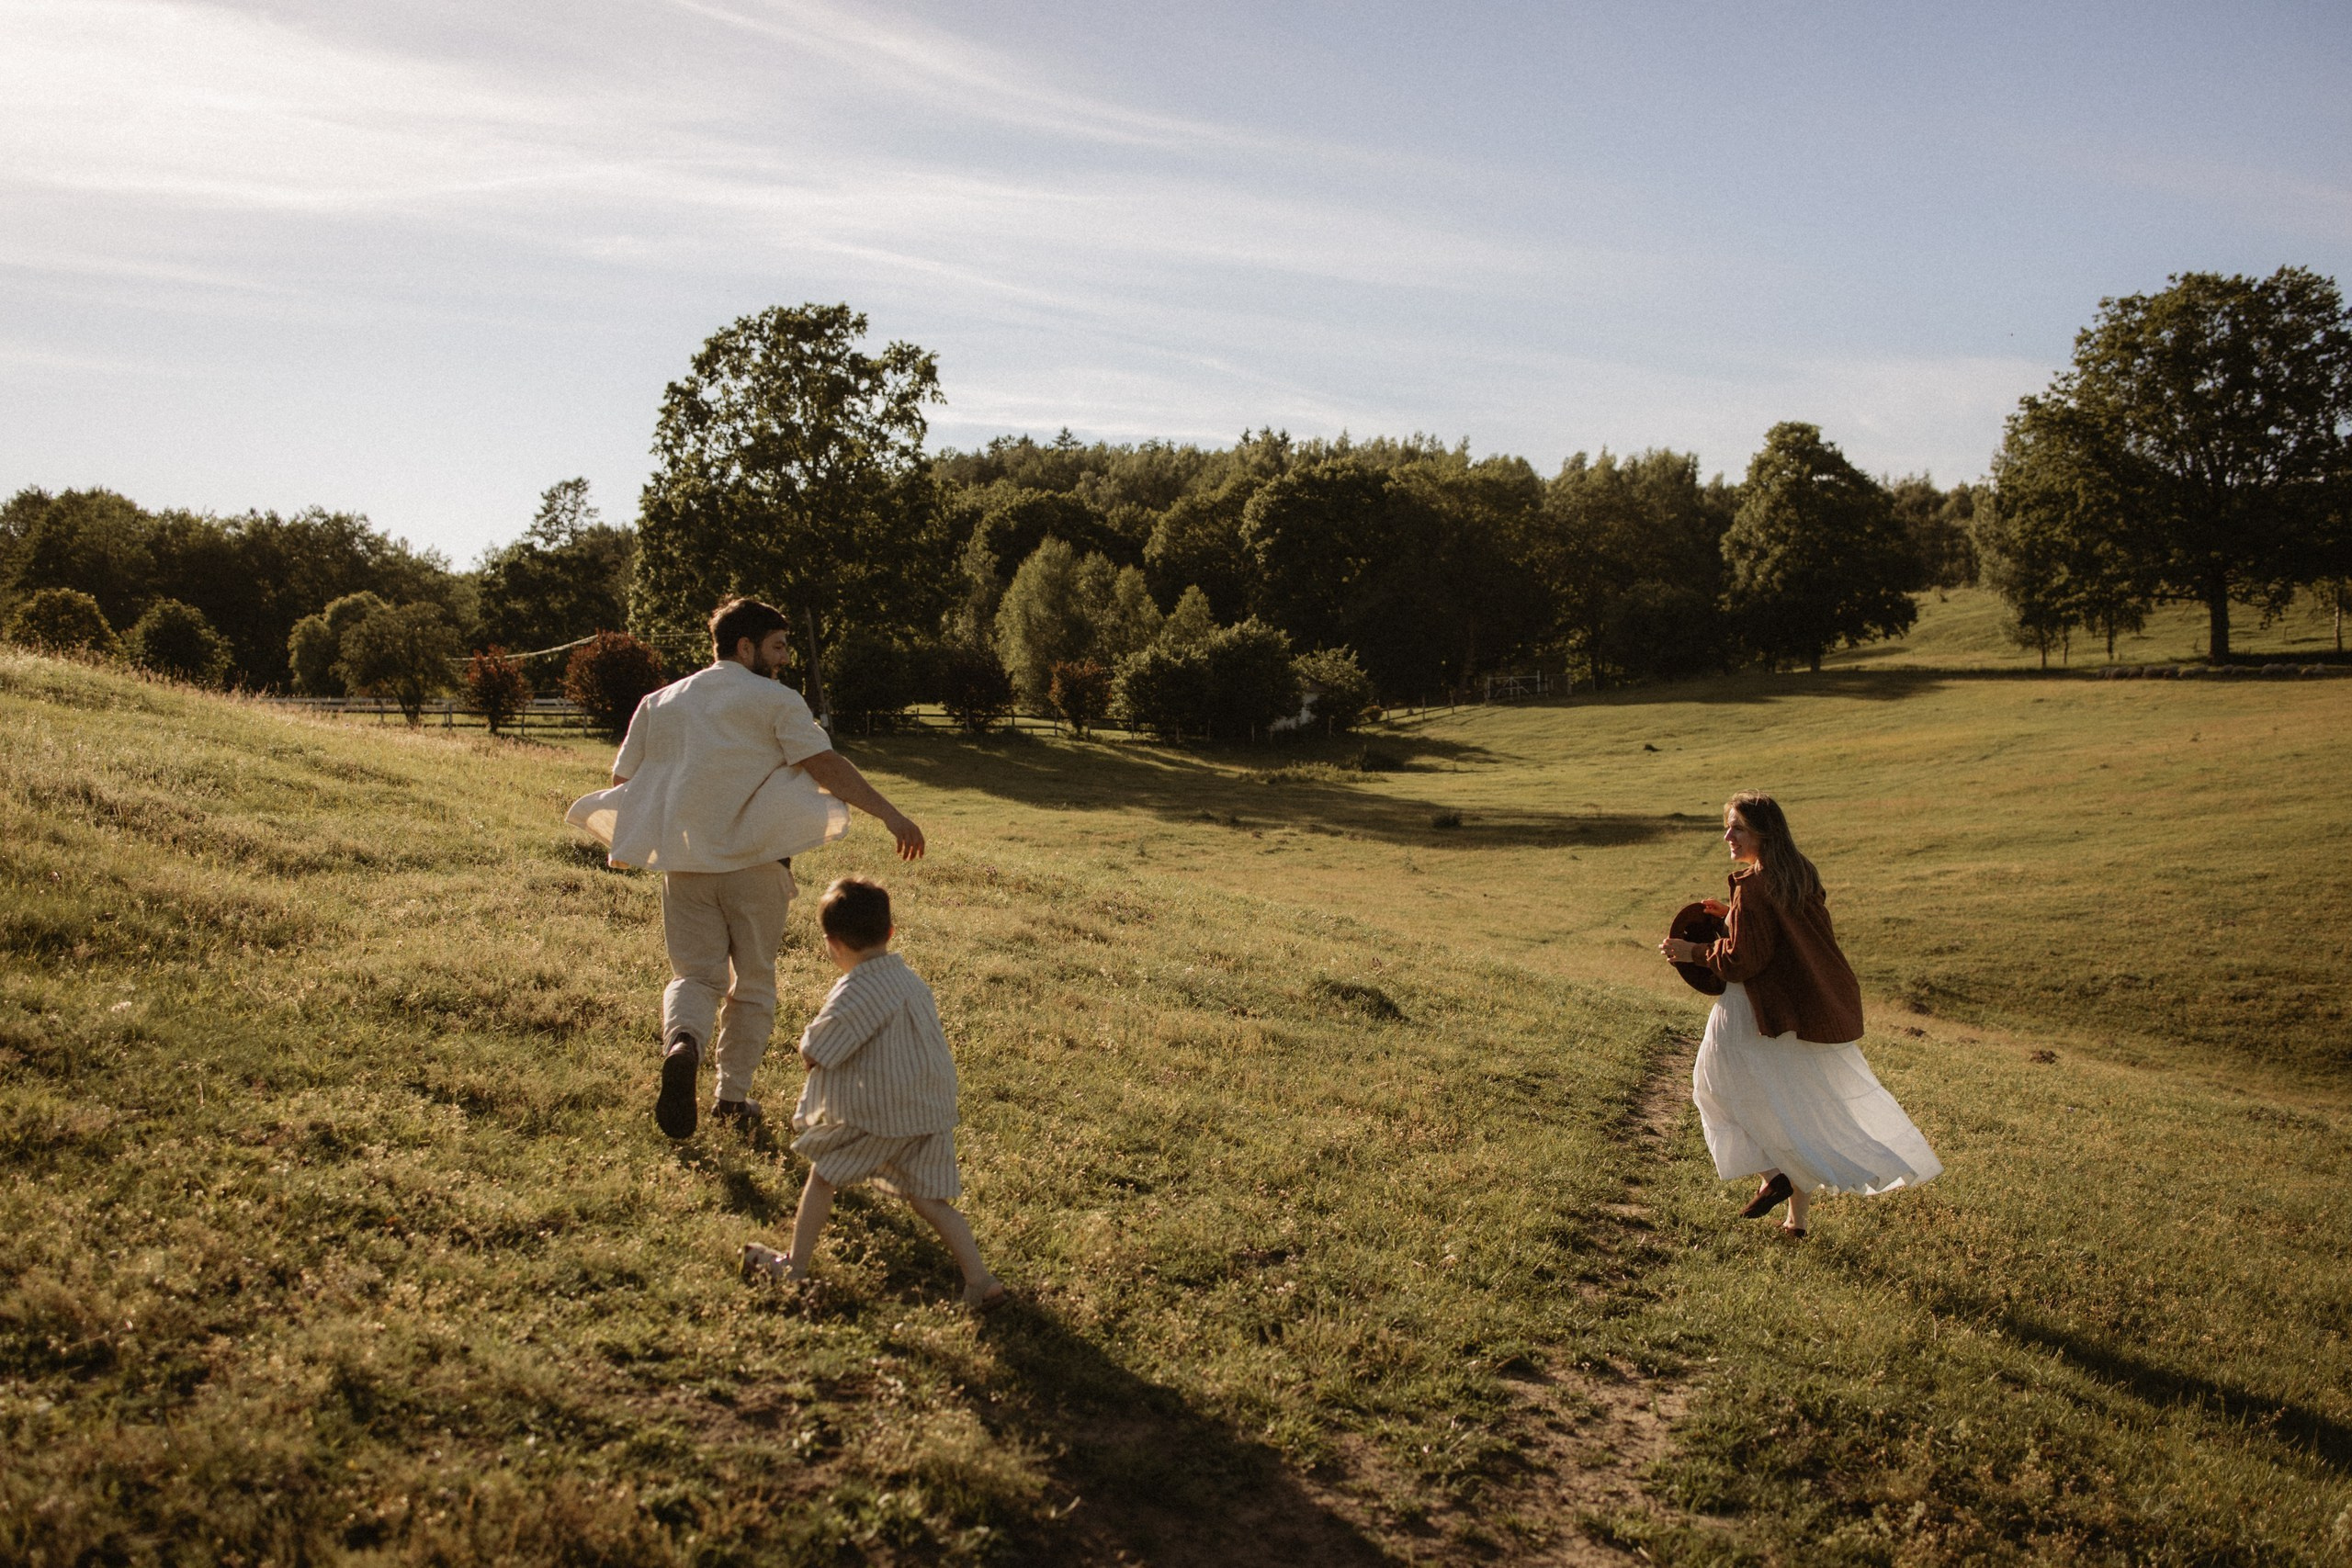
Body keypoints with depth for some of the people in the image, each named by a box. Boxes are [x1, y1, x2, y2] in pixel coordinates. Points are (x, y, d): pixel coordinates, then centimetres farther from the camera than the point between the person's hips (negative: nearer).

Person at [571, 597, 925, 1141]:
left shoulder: (661, 703, 12)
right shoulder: (775, 700, -3)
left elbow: (623, 780, 15)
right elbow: (826, 765, -14)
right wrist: (889, 814, -16)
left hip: (684, 862, 3)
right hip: (756, 861, -3)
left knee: (695, 973, 7)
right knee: (752, 982, 13)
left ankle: (682, 1043, -24)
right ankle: (733, 1094, 15)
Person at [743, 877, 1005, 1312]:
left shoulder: (854, 992, -16)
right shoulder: (912, 980, 9)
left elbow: (815, 1053, -15)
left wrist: (810, 1037, 9)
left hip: (878, 1116, -7)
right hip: (932, 1111, 7)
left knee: (822, 1175, 13)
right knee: (929, 1198, 12)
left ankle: (795, 1266, 23)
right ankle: (979, 1279, 4)